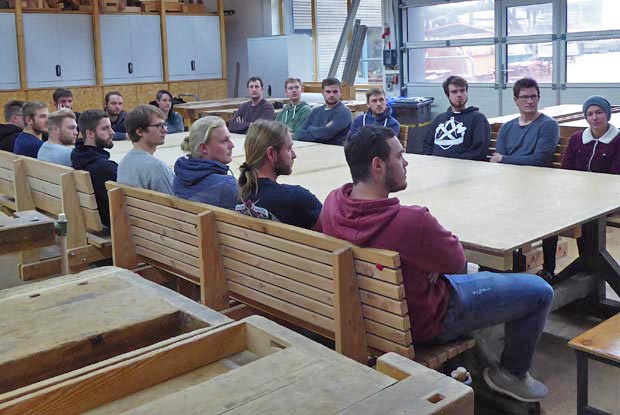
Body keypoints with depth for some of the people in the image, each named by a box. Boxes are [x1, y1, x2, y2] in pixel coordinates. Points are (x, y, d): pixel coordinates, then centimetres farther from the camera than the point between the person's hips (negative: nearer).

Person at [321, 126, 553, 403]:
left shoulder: (333, 203, -16)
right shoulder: (411, 221, -39)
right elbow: (456, 260, -18)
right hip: (425, 321, -8)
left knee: (464, 272, 35)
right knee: (539, 291, 4)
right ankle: (513, 374, 27)